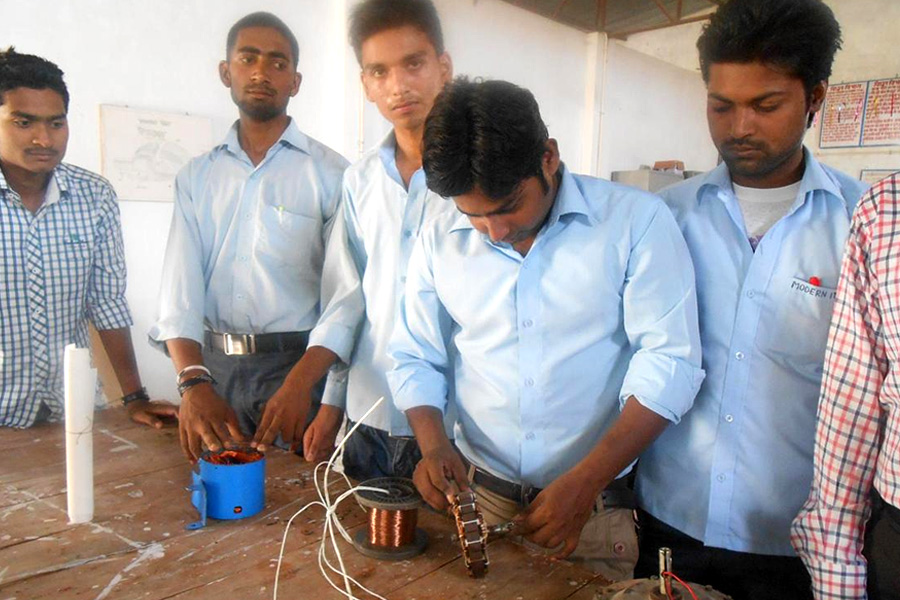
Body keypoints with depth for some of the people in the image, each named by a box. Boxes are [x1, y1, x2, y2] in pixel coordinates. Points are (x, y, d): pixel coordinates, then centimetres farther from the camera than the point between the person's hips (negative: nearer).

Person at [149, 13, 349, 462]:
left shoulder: (328, 172, -4)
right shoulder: (196, 177, 7)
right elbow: (180, 288, -3)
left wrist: (300, 382, -28)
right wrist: (193, 383, -20)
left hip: (299, 363, -3)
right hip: (214, 364, 3)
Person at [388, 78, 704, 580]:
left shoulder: (636, 220, -11)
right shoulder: (441, 241, -1)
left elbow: (669, 361, -15)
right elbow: (416, 359, 6)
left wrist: (584, 483, -21)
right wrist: (434, 444, -12)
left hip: (599, 510, -3)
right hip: (476, 499, 3)